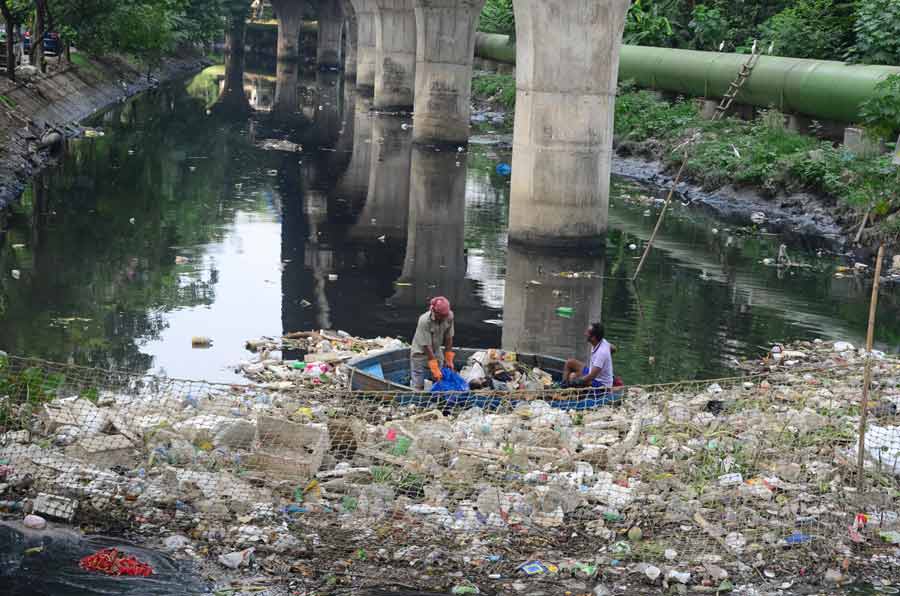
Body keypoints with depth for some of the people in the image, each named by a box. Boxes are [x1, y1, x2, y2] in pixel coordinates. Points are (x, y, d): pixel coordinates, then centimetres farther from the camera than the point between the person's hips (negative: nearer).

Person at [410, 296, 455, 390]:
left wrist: (449, 360, 0)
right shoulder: (424, 321, -30)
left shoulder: (449, 316, -16)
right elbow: (427, 346, -26)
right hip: (420, 353, -5)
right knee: (418, 388, -5)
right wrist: (435, 370, -26)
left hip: (437, 352, 5)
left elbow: (448, 338, -4)